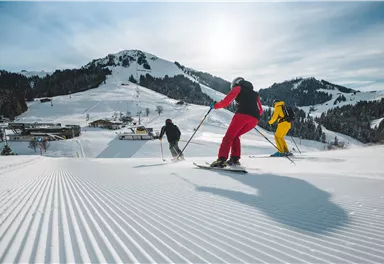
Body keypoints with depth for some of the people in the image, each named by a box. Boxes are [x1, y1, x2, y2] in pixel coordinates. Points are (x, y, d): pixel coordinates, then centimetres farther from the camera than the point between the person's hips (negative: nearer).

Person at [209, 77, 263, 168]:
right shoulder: (254, 93, 35)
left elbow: (226, 102, 5)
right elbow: (260, 111, 31)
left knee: (228, 137, -4)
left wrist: (215, 105, 19)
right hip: (255, 119, 6)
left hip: (242, 114, -6)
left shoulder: (238, 88, 19)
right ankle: (235, 159, 8)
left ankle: (221, 159, -19)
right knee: (235, 136, 19)